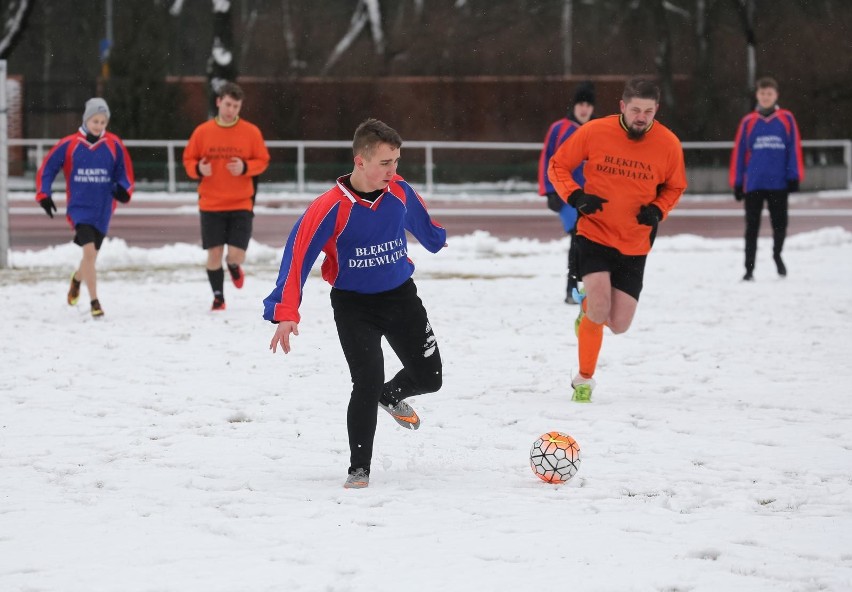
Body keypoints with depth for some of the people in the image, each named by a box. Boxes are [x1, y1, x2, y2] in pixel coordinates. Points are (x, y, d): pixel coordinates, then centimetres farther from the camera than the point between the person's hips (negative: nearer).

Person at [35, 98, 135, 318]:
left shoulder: (114, 145, 0)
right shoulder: (69, 144, -4)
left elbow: (125, 173, 6)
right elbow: (46, 169, 4)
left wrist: (123, 189, -14)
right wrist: (43, 195, -6)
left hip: (103, 209, 3)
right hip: (79, 207, -3)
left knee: (91, 255, 14)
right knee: (89, 251, -22)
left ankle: (77, 279, 50)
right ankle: (94, 302, -16)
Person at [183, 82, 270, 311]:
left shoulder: (251, 132, -1)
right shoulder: (203, 131, 1)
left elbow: (262, 160, 4)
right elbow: (188, 159, 7)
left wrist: (245, 167, -16)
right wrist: (198, 169, -15)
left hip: (241, 205, -1)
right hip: (211, 205, 1)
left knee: (237, 255, -8)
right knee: (214, 254, 1)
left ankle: (233, 267, 30)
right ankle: (218, 297, 20)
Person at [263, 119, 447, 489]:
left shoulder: (399, 191, -9)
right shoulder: (330, 208, -24)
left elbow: (419, 220, 15)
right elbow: (298, 255, -24)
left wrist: (437, 240, 35)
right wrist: (285, 313, -31)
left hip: (400, 295, 5)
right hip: (353, 304, -5)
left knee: (428, 376, 8)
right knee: (368, 381, -19)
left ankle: (392, 396, 45)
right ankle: (359, 469, -5)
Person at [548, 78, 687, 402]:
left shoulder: (668, 144, -8)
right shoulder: (594, 132, -12)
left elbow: (674, 187, 10)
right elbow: (558, 165, 0)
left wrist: (658, 210, -10)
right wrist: (575, 196, -18)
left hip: (634, 245, 3)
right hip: (594, 234, -2)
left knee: (619, 324, 2)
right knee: (599, 303, -21)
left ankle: (587, 309, 40)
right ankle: (584, 380, 0)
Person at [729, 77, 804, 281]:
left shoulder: (786, 119, 3)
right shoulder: (748, 122, 3)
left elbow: (794, 149, 2)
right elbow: (739, 153, 3)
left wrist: (794, 177, -4)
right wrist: (737, 183, 1)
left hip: (779, 182, 0)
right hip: (753, 185, 0)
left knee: (779, 224, 4)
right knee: (752, 227, 1)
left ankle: (777, 255, 32)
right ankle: (749, 268, 8)